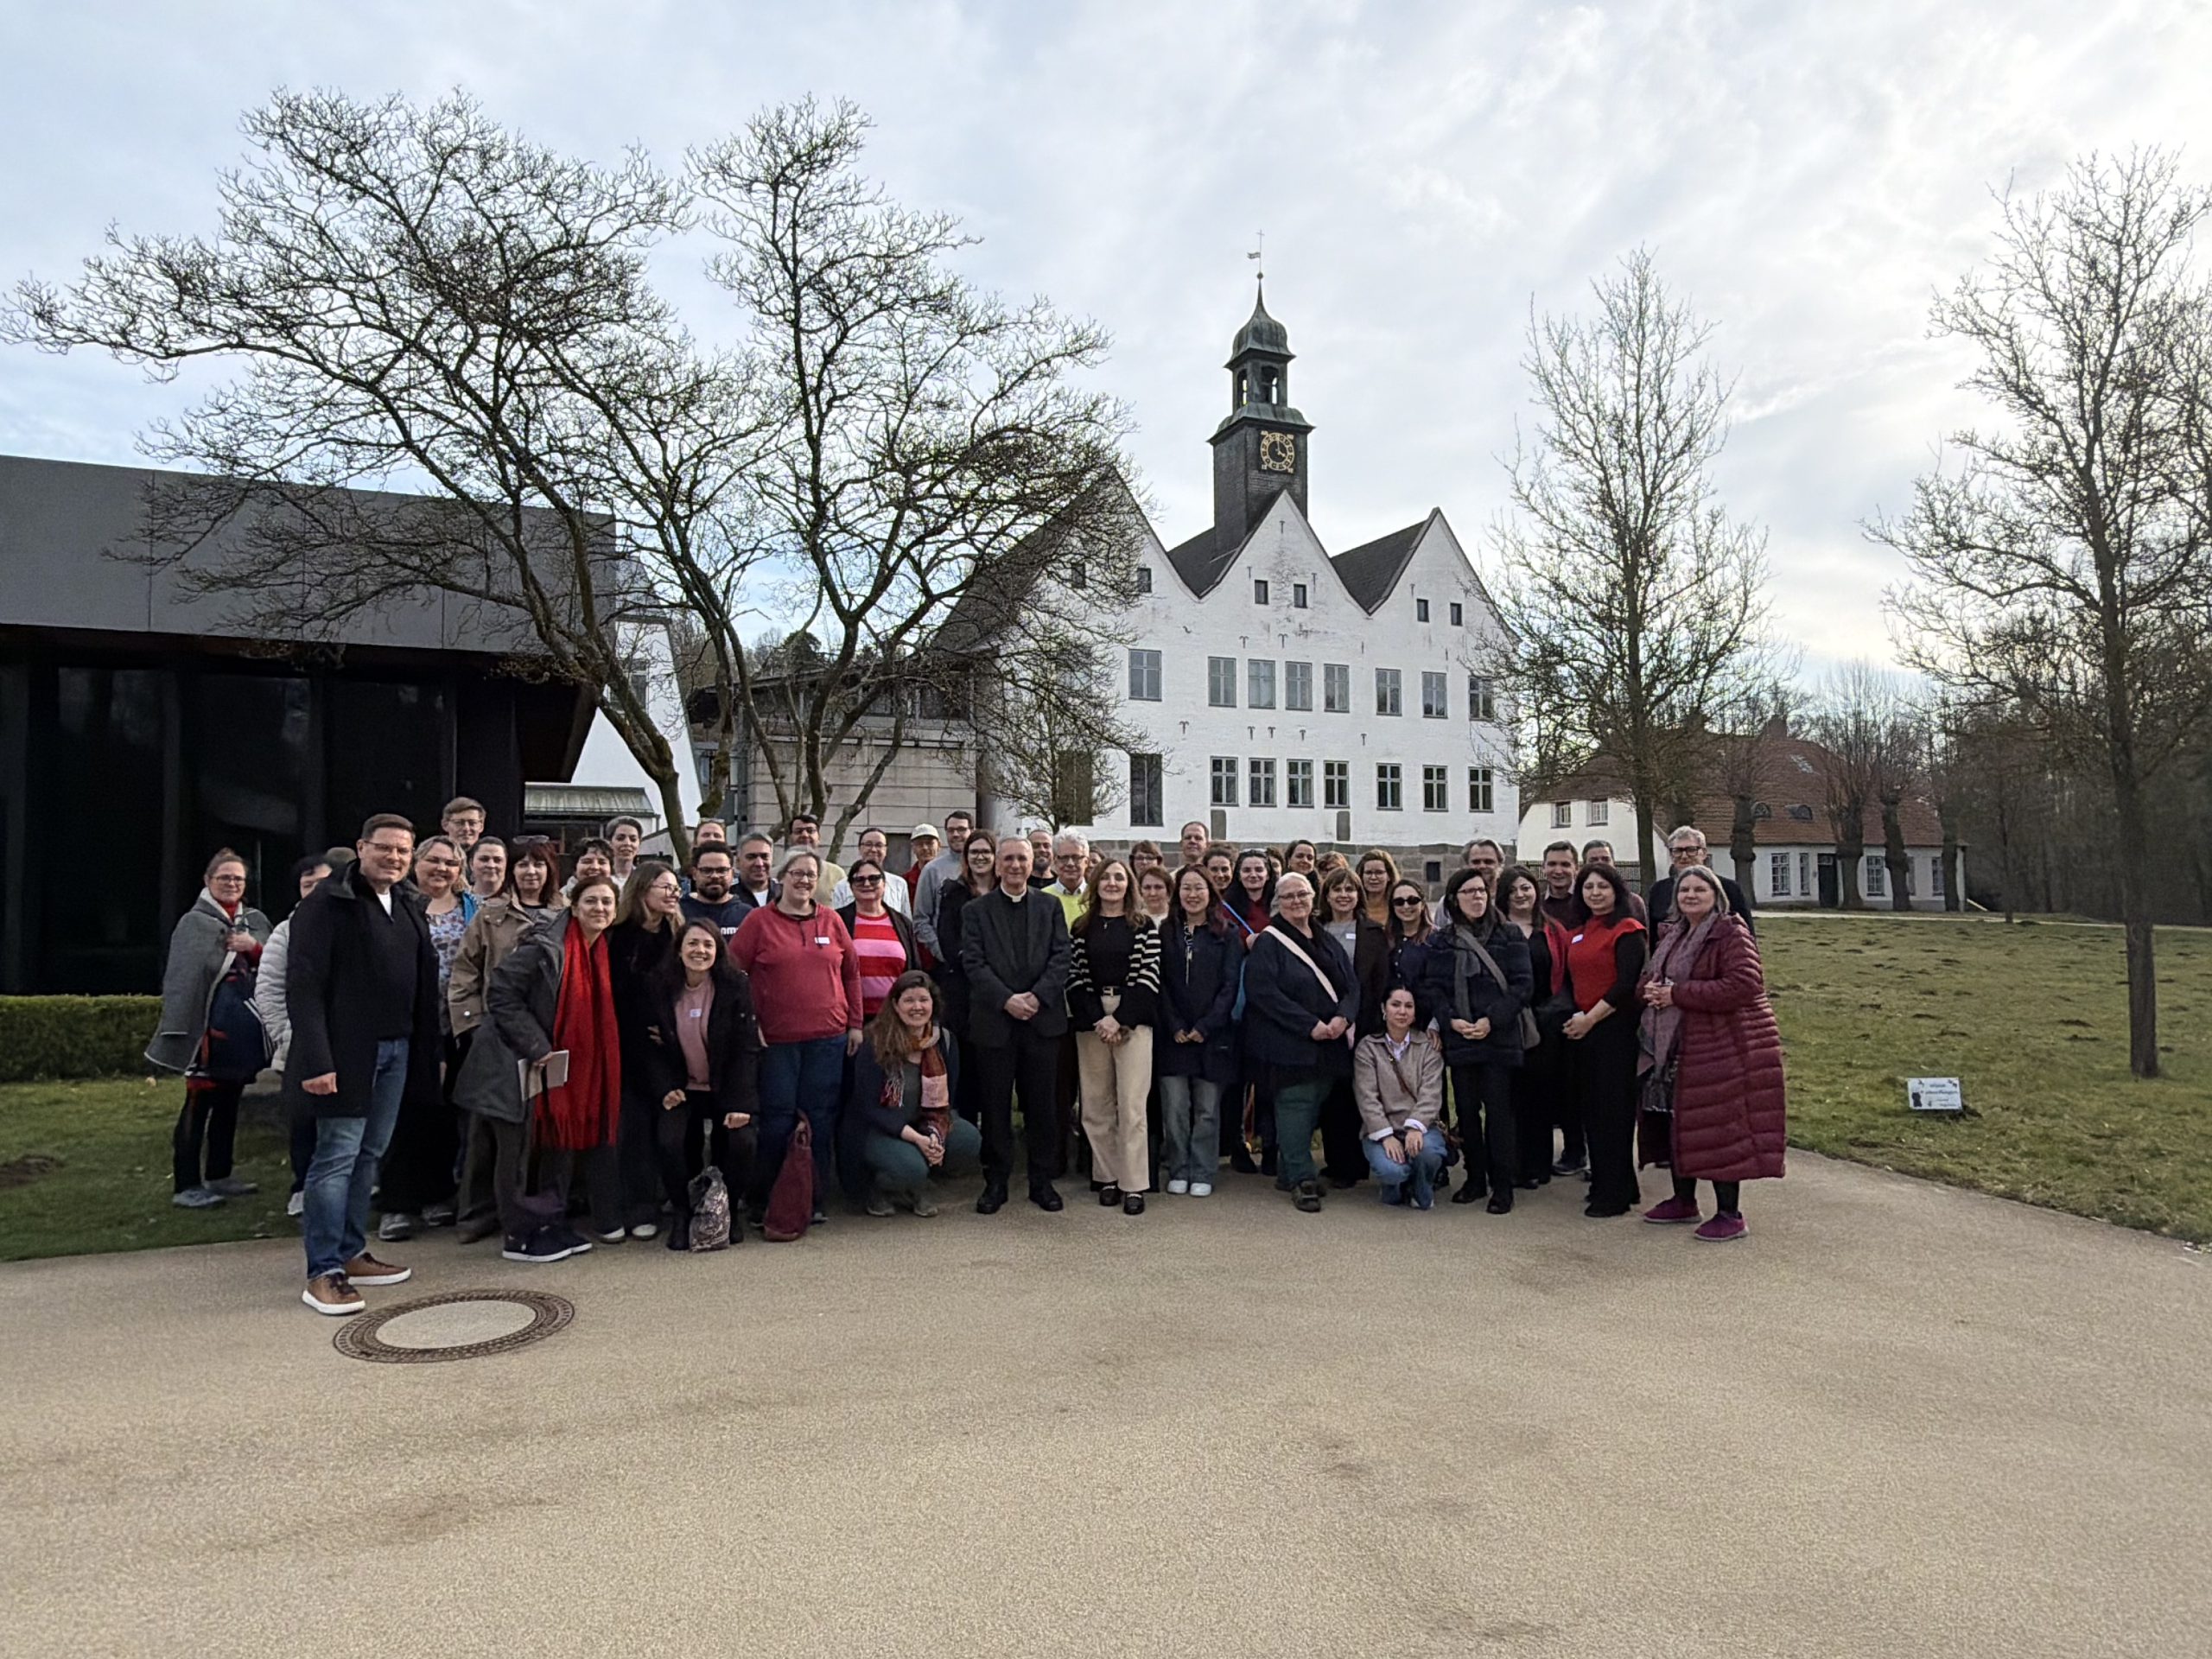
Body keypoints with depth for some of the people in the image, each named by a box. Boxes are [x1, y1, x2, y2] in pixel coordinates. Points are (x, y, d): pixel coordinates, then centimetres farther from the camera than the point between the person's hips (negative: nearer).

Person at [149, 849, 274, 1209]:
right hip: (210, 1027, -6)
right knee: (198, 1106, -2)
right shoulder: (194, 923, -6)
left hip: (245, 1028, 6)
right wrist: (182, 1032, -17)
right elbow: (182, 979, -12)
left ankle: (219, 1175, 26)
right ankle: (185, 1185, 4)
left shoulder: (256, 921, 12)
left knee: (228, 1103, 15)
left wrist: (255, 948, -8)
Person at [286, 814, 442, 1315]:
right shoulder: (326, 904, -9)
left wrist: (429, 1050, 12)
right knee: (337, 1156, -4)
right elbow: (304, 986, -13)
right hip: (347, 1051, -7)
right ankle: (323, 1273, 3)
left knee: (369, 1155, 13)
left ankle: (351, 1254, 24)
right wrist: (315, 1059, -20)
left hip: (397, 1049, 7)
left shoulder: (410, 908, 14)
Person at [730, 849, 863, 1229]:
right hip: (777, 1039, -2)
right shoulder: (760, 920, 0)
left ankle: (815, 1201, 16)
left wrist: (855, 1023, 9)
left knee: (821, 1120, 6)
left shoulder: (831, 920, 9)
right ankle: (760, 1202, 14)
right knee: (777, 1121, 0)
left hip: (828, 1038, 3)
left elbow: (851, 971, 13)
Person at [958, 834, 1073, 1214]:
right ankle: (996, 1181, 16)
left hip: (1043, 1018, 1)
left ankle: (1042, 1181, 18)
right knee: (996, 1105, 5)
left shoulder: (1050, 907, 10)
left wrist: (1037, 996, -12)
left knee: (1042, 1104, 7)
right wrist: (1007, 999, -15)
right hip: (994, 1021, -1)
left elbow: (1060, 958, 2)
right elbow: (973, 963, -4)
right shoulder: (976, 910, 5)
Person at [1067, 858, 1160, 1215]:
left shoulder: (1144, 926, 4)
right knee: (1096, 1104, 5)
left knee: (1131, 1104, -5)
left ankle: (1134, 1185, 0)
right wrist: (1098, 1019, -9)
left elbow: (1149, 976, -3)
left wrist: (1119, 1020, -10)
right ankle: (1107, 1178, 15)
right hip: (1090, 1020, 2)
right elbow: (1076, 977, 3)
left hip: (1132, 1018, -2)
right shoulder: (1081, 928, 10)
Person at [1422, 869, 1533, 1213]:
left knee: (1499, 1110, -2)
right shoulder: (1442, 942, 9)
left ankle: (1503, 1185, 6)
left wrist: (1492, 1019, -13)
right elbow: (1431, 987, 4)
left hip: (1499, 1038, -2)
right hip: (1458, 1039, 2)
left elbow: (1522, 985, -3)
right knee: (1466, 1111, 8)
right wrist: (1450, 1020, -12)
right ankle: (1475, 1178, 21)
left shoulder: (1510, 937, 4)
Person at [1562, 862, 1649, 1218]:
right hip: (1580, 1028, 7)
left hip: (1614, 1028, -7)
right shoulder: (1576, 934, 15)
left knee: (1612, 1110, -3)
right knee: (1589, 1107, 10)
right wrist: (1572, 1017, 5)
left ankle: (1614, 1195, 4)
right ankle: (1602, 1182, 22)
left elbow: (1627, 984, -15)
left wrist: (1591, 1018, -14)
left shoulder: (1627, 931, -8)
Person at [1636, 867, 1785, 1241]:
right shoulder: (1672, 935, 14)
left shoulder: (1731, 933, -11)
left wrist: (1678, 994, -21)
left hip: (1725, 1045, -8)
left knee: (1721, 1126, -5)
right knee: (1675, 1122, 13)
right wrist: (1650, 989, -3)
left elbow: (1744, 984, -24)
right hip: (1678, 1046, 9)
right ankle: (1684, 1200, 28)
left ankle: (1730, 1214, 6)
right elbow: (1651, 975, 24)